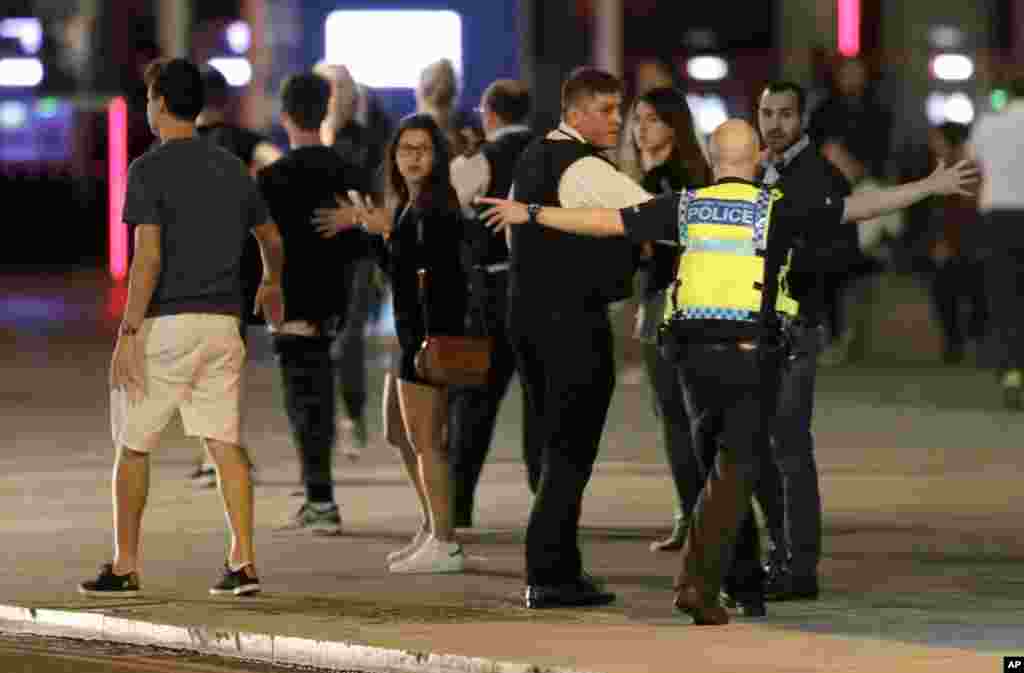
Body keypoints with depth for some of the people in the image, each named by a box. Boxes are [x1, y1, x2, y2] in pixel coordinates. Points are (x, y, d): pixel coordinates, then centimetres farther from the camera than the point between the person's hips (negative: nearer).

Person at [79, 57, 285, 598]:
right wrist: (271, 286, 46)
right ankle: (243, 562, -5)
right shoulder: (232, 169, 11)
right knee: (224, 443, 4)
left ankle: (125, 567, 11)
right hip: (221, 325, 5)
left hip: (164, 324, -5)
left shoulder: (148, 170, -9)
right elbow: (271, 239, 25)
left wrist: (127, 335, -16)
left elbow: (148, 259, -17)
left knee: (133, 446, 7)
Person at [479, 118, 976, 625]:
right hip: (752, 354, -4)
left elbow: (603, 221, 7)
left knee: (721, 463, 21)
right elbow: (857, 207, -6)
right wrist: (930, 187, -1)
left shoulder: (684, 207, 6)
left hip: (693, 351, 4)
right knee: (733, 474, -3)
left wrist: (531, 214, 16)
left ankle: (742, 569, 24)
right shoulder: (777, 209, -2)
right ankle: (699, 583, -13)